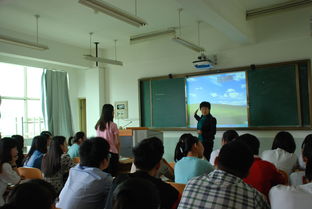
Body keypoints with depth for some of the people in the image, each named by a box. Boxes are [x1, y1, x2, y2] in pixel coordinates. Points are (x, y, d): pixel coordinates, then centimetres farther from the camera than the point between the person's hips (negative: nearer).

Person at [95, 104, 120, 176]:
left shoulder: (98, 125, 4)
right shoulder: (112, 125, -10)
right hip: (112, 152, -5)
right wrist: (118, 154, 9)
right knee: (112, 175, 3)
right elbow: (117, 142, -7)